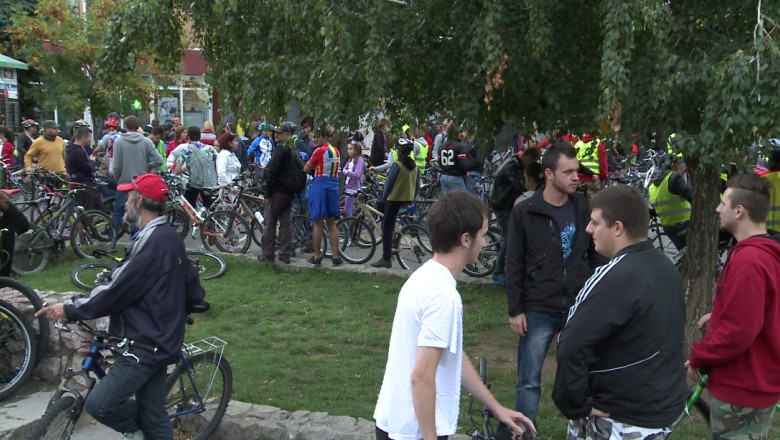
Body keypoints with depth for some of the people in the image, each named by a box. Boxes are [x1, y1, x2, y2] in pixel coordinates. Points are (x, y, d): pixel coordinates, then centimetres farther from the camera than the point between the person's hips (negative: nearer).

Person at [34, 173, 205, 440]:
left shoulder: (153, 241, -20)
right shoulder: (170, 238, 11)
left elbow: (117, 291, -20)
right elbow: (193, 291, 16)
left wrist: (70, 309, -11)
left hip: (146, 343, -10)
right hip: (160, 338, 10)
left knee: (100, 405, -12)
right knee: (154, 417, 14)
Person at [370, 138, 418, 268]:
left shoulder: (397, 165, -13)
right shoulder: (414, 166, 7)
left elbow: (389, 183, -13)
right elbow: (417, 184, 12)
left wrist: (384, 198, -4)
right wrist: (412, 198, 21)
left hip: (395, 198, -8)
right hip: (408, 199, 8)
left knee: (387, 227, -1)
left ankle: (386, 259, -2)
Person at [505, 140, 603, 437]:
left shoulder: (584, 209, 2)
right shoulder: (525, 212, -5)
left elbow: (596, 257, 9)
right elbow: (514, 265, -3)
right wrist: (515, 310, -6)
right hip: (539, 311, -2)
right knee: (529, 381, 3)